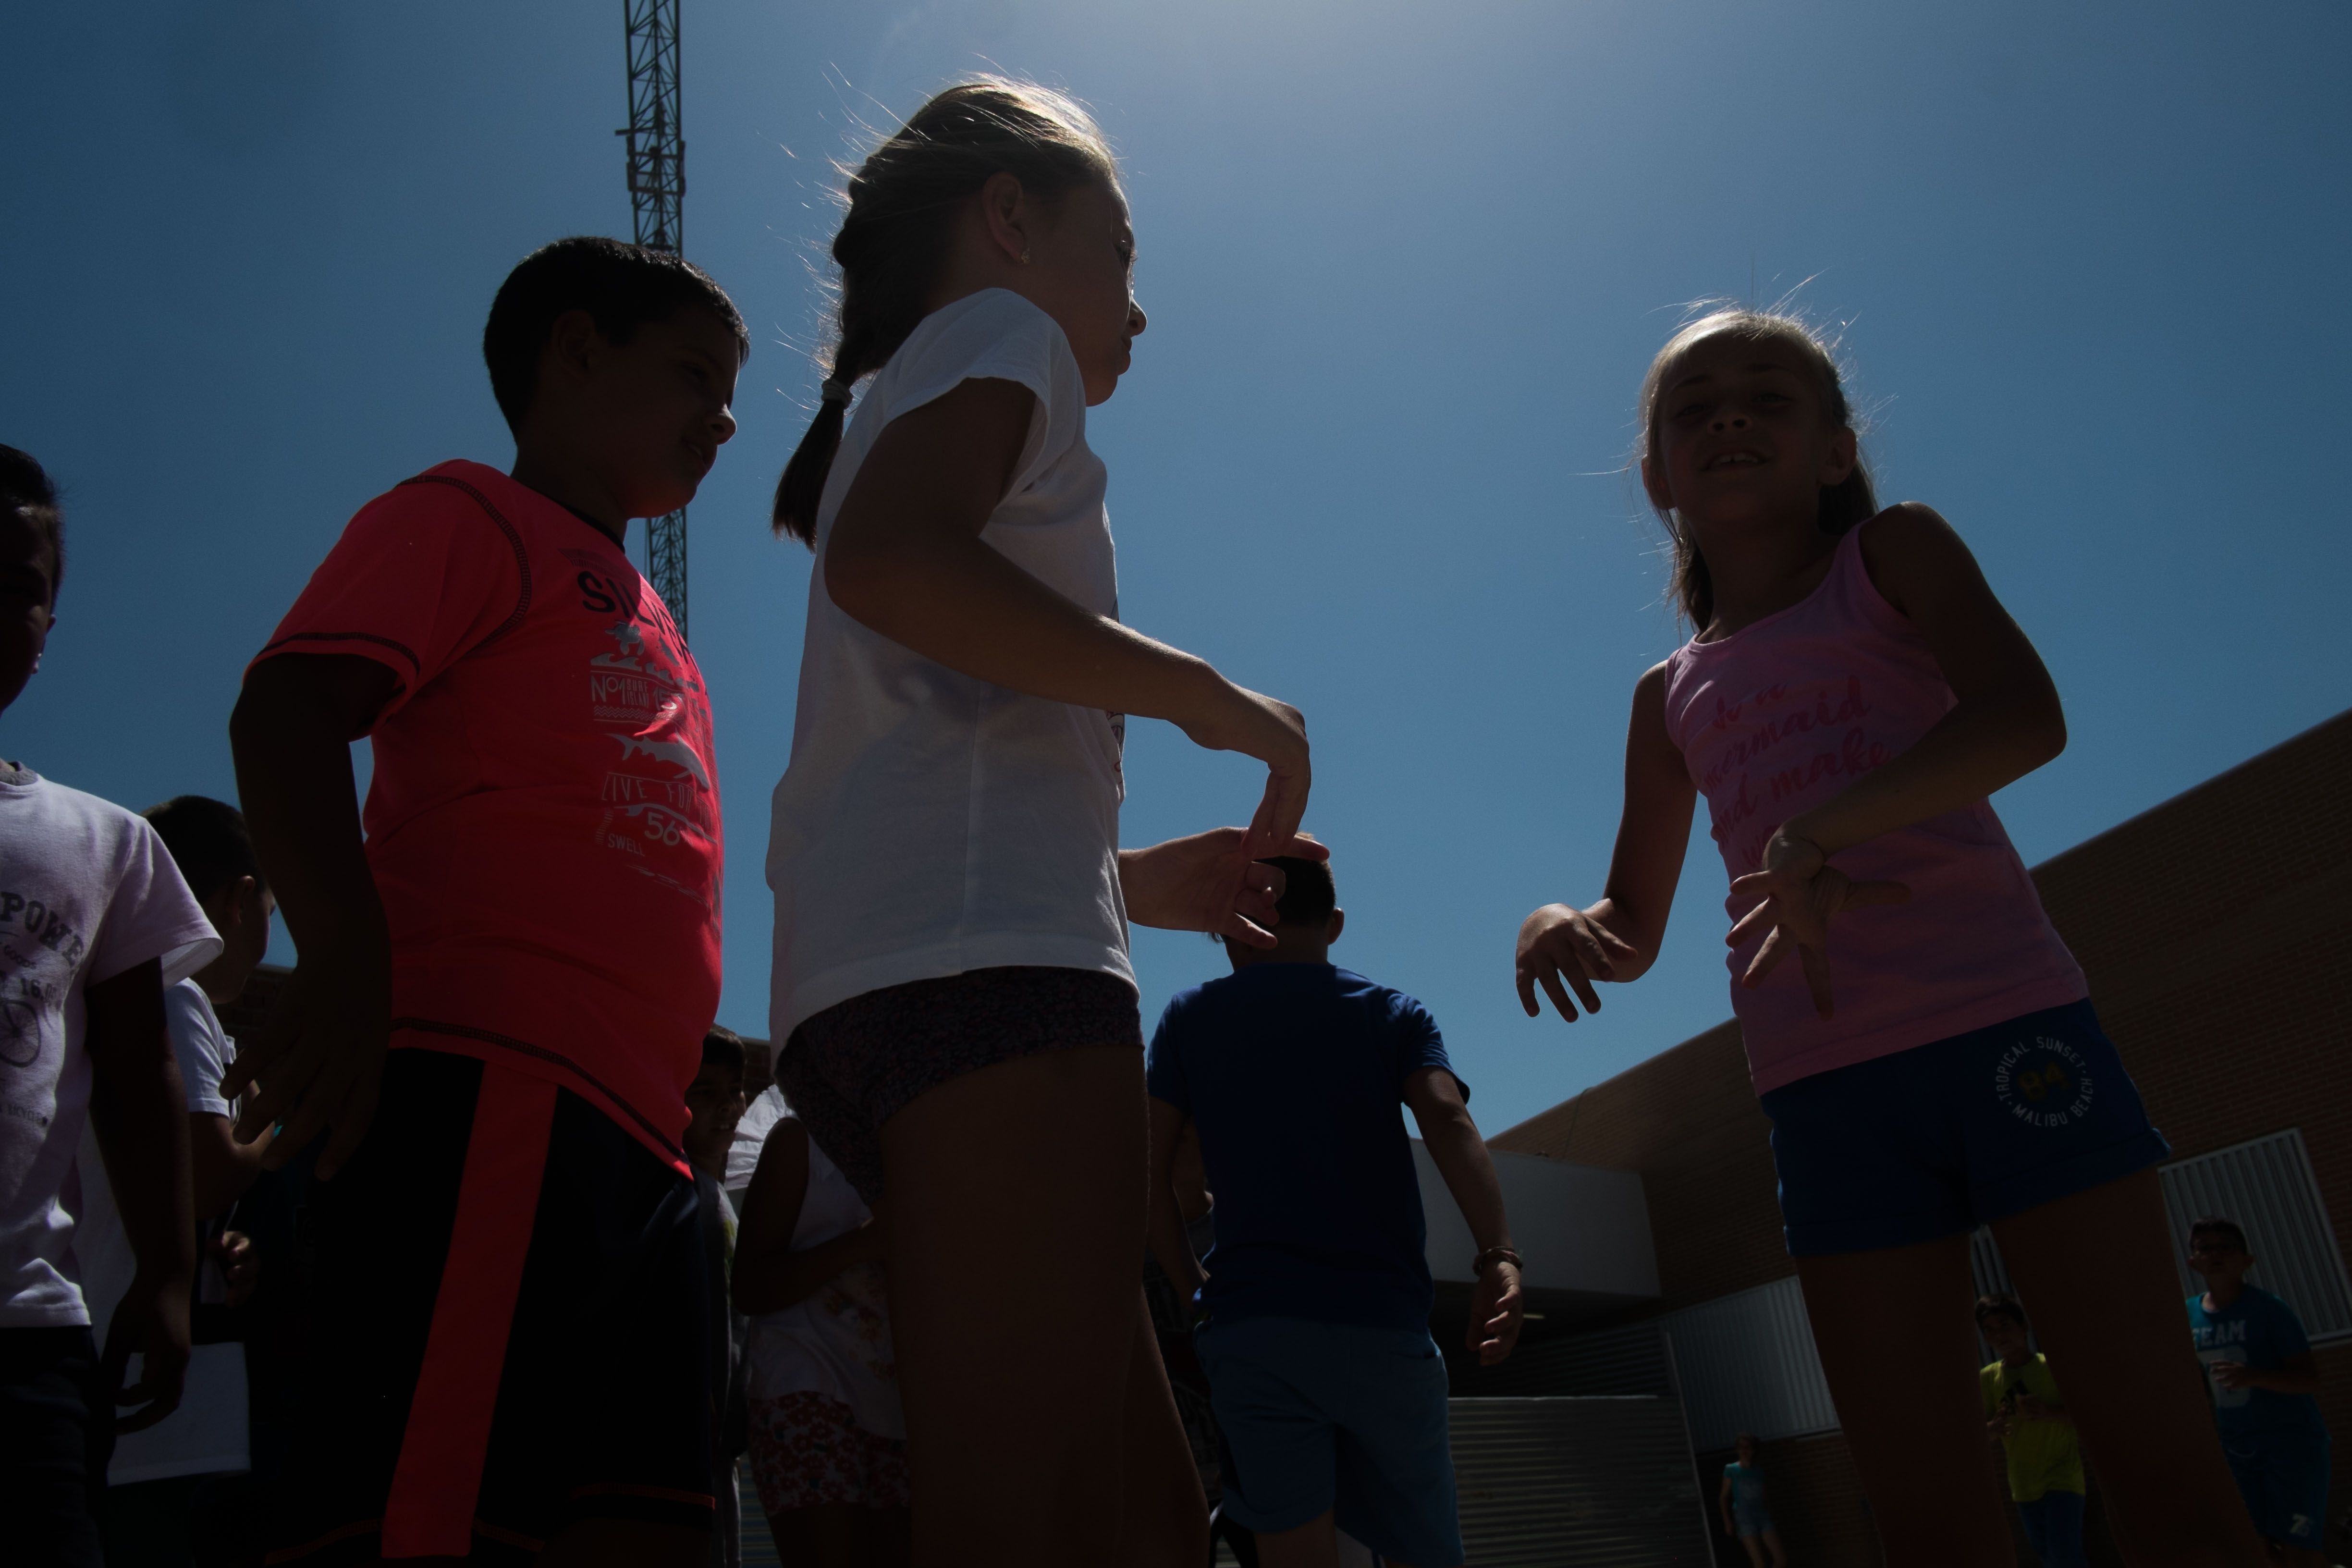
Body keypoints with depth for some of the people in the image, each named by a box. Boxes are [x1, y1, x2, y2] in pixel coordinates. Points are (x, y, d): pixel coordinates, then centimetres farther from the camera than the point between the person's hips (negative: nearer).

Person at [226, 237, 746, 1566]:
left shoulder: (652, 631, 33)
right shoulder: (471, 515, 9)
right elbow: (287, 709, -7)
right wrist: (349, 956, -22)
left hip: (636, 1133, 9)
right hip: (490, 1082, -8)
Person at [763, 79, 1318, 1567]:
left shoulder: (905, 400, 35)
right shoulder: (997, 331, 10)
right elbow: (885, 561, -15)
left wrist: (1138, 877, 27)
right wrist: (1209, 693, -7)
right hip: (980, 959, -10)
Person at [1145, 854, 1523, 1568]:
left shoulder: (1191, 1016, 12)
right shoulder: (1396, 1014, 11)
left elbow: (1151, 1171, 4)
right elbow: (1448, 1118, -8)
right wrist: (1499, 1256, -19)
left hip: (1248, 1327, 0)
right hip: (1383, 1321, 1)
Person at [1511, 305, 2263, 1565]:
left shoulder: (1892, 553, 9)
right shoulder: (1672, 697, 18)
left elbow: (2026, 717, -11)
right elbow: (1632, 931, 20)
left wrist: (1822, 829, -24)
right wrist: (1555, 922, -4)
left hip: (2007, 1023, -3)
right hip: (1827, 1088, 3)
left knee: (2155, 1450, -2)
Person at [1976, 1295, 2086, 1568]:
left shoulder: (2052, 1365, -9)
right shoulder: (1987, 1378, 2)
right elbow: (1983, 1431, 6)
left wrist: (2050, 1412, -27)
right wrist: (1994, 1427, -17)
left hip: (2062, 1477, -5)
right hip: (2023, 1484, 5)